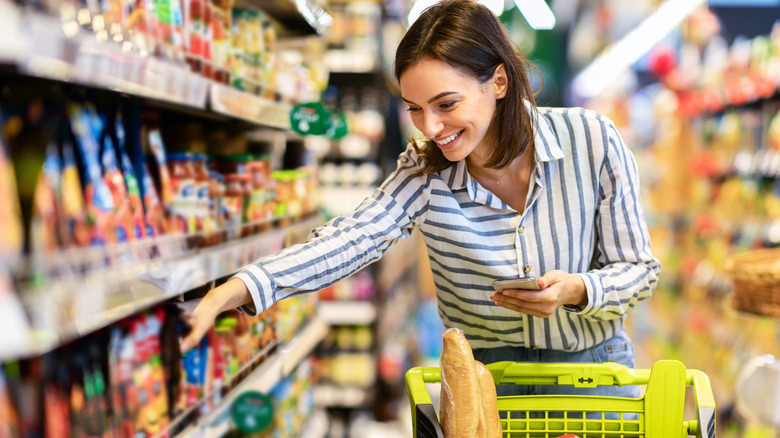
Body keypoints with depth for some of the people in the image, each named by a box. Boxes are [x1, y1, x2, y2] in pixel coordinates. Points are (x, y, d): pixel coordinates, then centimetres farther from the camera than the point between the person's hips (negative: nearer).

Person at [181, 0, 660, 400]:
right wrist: (230, 293, -38)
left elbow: (639, 268, -7)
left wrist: (575, 289, -30)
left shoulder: (592, 141, -15)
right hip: (484, 378, 1)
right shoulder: (425, 172, -11)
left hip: (594, 366, 0)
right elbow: (349, 239, -24)